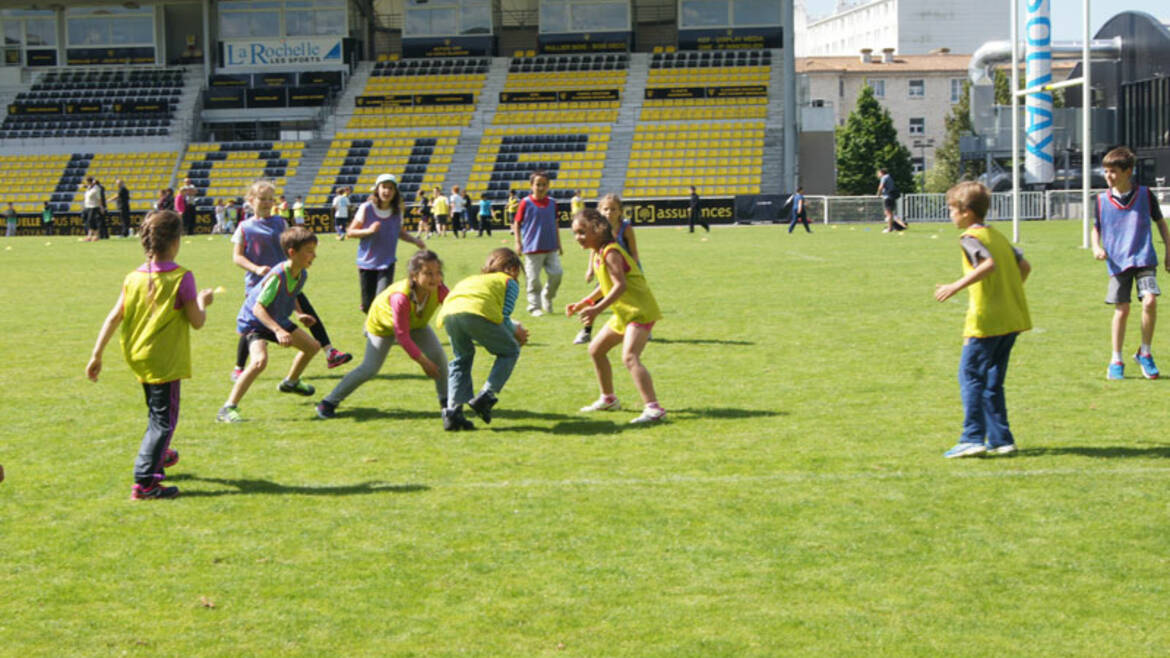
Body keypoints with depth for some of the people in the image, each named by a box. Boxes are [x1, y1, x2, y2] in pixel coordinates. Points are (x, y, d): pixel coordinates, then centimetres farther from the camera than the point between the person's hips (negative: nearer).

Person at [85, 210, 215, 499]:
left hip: (138, 357, 7)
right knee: (164, 419, -3)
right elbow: (197, 321, -12)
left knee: (157, 412, 29)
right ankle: (144, 482, -12)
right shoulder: (181, 277, -15)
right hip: (166, 361, -7)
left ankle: (159, 455, 51)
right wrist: (203, 302, 9)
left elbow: (113, 318, 0)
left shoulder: (134, 278, 0)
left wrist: (96, 355, 3)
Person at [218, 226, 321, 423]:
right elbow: (258, 307, -36)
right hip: (253, 321, -9)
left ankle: (291, 382, 46)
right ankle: (228, 409, -27)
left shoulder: (302, 275, -7)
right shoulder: (277, 276, -34)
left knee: (313, 346, 18)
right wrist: (278, 331, -44)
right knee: (260, 360, -34)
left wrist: (300, 314, 2)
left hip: (277, 320, 9)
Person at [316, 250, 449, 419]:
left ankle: (445, 400, 11)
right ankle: (329, 402, 8)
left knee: (438, 355, -12)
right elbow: (402, 336, -38)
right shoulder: (401, 298, -46)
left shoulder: (439, 290, -34)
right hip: (382, 323, -5)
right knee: (369, 368, -8)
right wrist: (423, 362, -33)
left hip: (416, 324, 5)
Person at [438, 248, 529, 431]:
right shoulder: (509, 282, 25)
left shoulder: (472, 279, 42)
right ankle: (485, 396, 3)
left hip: (448, 312, 5)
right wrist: (516, 332, 30)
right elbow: (503, 319, 12)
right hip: (477, 312, -5)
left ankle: (452, 410, 15)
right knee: (510, 351, 17)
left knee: (462, 358, 28)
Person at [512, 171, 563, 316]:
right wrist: (518, 242, -7)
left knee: (557, 273, -4)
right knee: (533, 279, 0)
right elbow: (517, 223, -1)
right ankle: (535, 306, 12)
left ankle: (547, 298, 21)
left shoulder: (552, 203, 6)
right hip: (533, 248, -4)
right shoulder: (526, 203, -6)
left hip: (551, 248, 4)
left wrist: (558, 244, 16)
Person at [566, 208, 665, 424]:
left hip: (640, 311, -11)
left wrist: (597, 310, -32)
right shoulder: (596, 254, 11)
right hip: (623, 313, 11)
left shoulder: (610, 253, -18)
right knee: (596, 350, 20)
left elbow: (620, 285, -27)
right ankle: (608, 399, 36)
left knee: (629, 357, -27)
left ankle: (653, 408, -35)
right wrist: (582, 304, 17)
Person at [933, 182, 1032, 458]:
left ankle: (972, 438, -10)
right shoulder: (997, 235, 17)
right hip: (1012, 318, 8)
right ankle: (1000, 439, 12)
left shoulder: (970, 237, -8)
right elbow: (1024, 266, 18)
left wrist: (956, 286, -25)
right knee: (992, 381, 14)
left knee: (970, 375, -3)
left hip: (987, 319, -8)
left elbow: (989, 264, -24)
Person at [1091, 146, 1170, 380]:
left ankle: (1144, 353, 1)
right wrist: (1096, 246, -3)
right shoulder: (1102, 200, 4)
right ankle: (1116, 361, 14)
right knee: (1121, 310, 0)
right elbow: (1096, 228, 16)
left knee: (1150, 301, -18)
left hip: (1144, 258, -1)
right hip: (1118, 262, 1)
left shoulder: (1145, 194, 1)